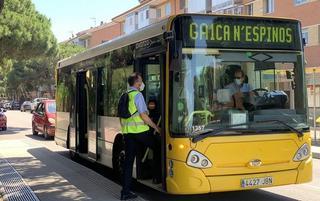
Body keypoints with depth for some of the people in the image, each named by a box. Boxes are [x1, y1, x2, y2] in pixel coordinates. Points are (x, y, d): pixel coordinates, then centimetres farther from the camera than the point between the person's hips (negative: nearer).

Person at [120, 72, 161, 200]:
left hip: (127, 131, 7)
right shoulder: (137, 95, -8)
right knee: (156, 148, 15)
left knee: (128, 160, 5)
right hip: (139, 130, -7)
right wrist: (155, 127, -4)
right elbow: (143, 115, -13)